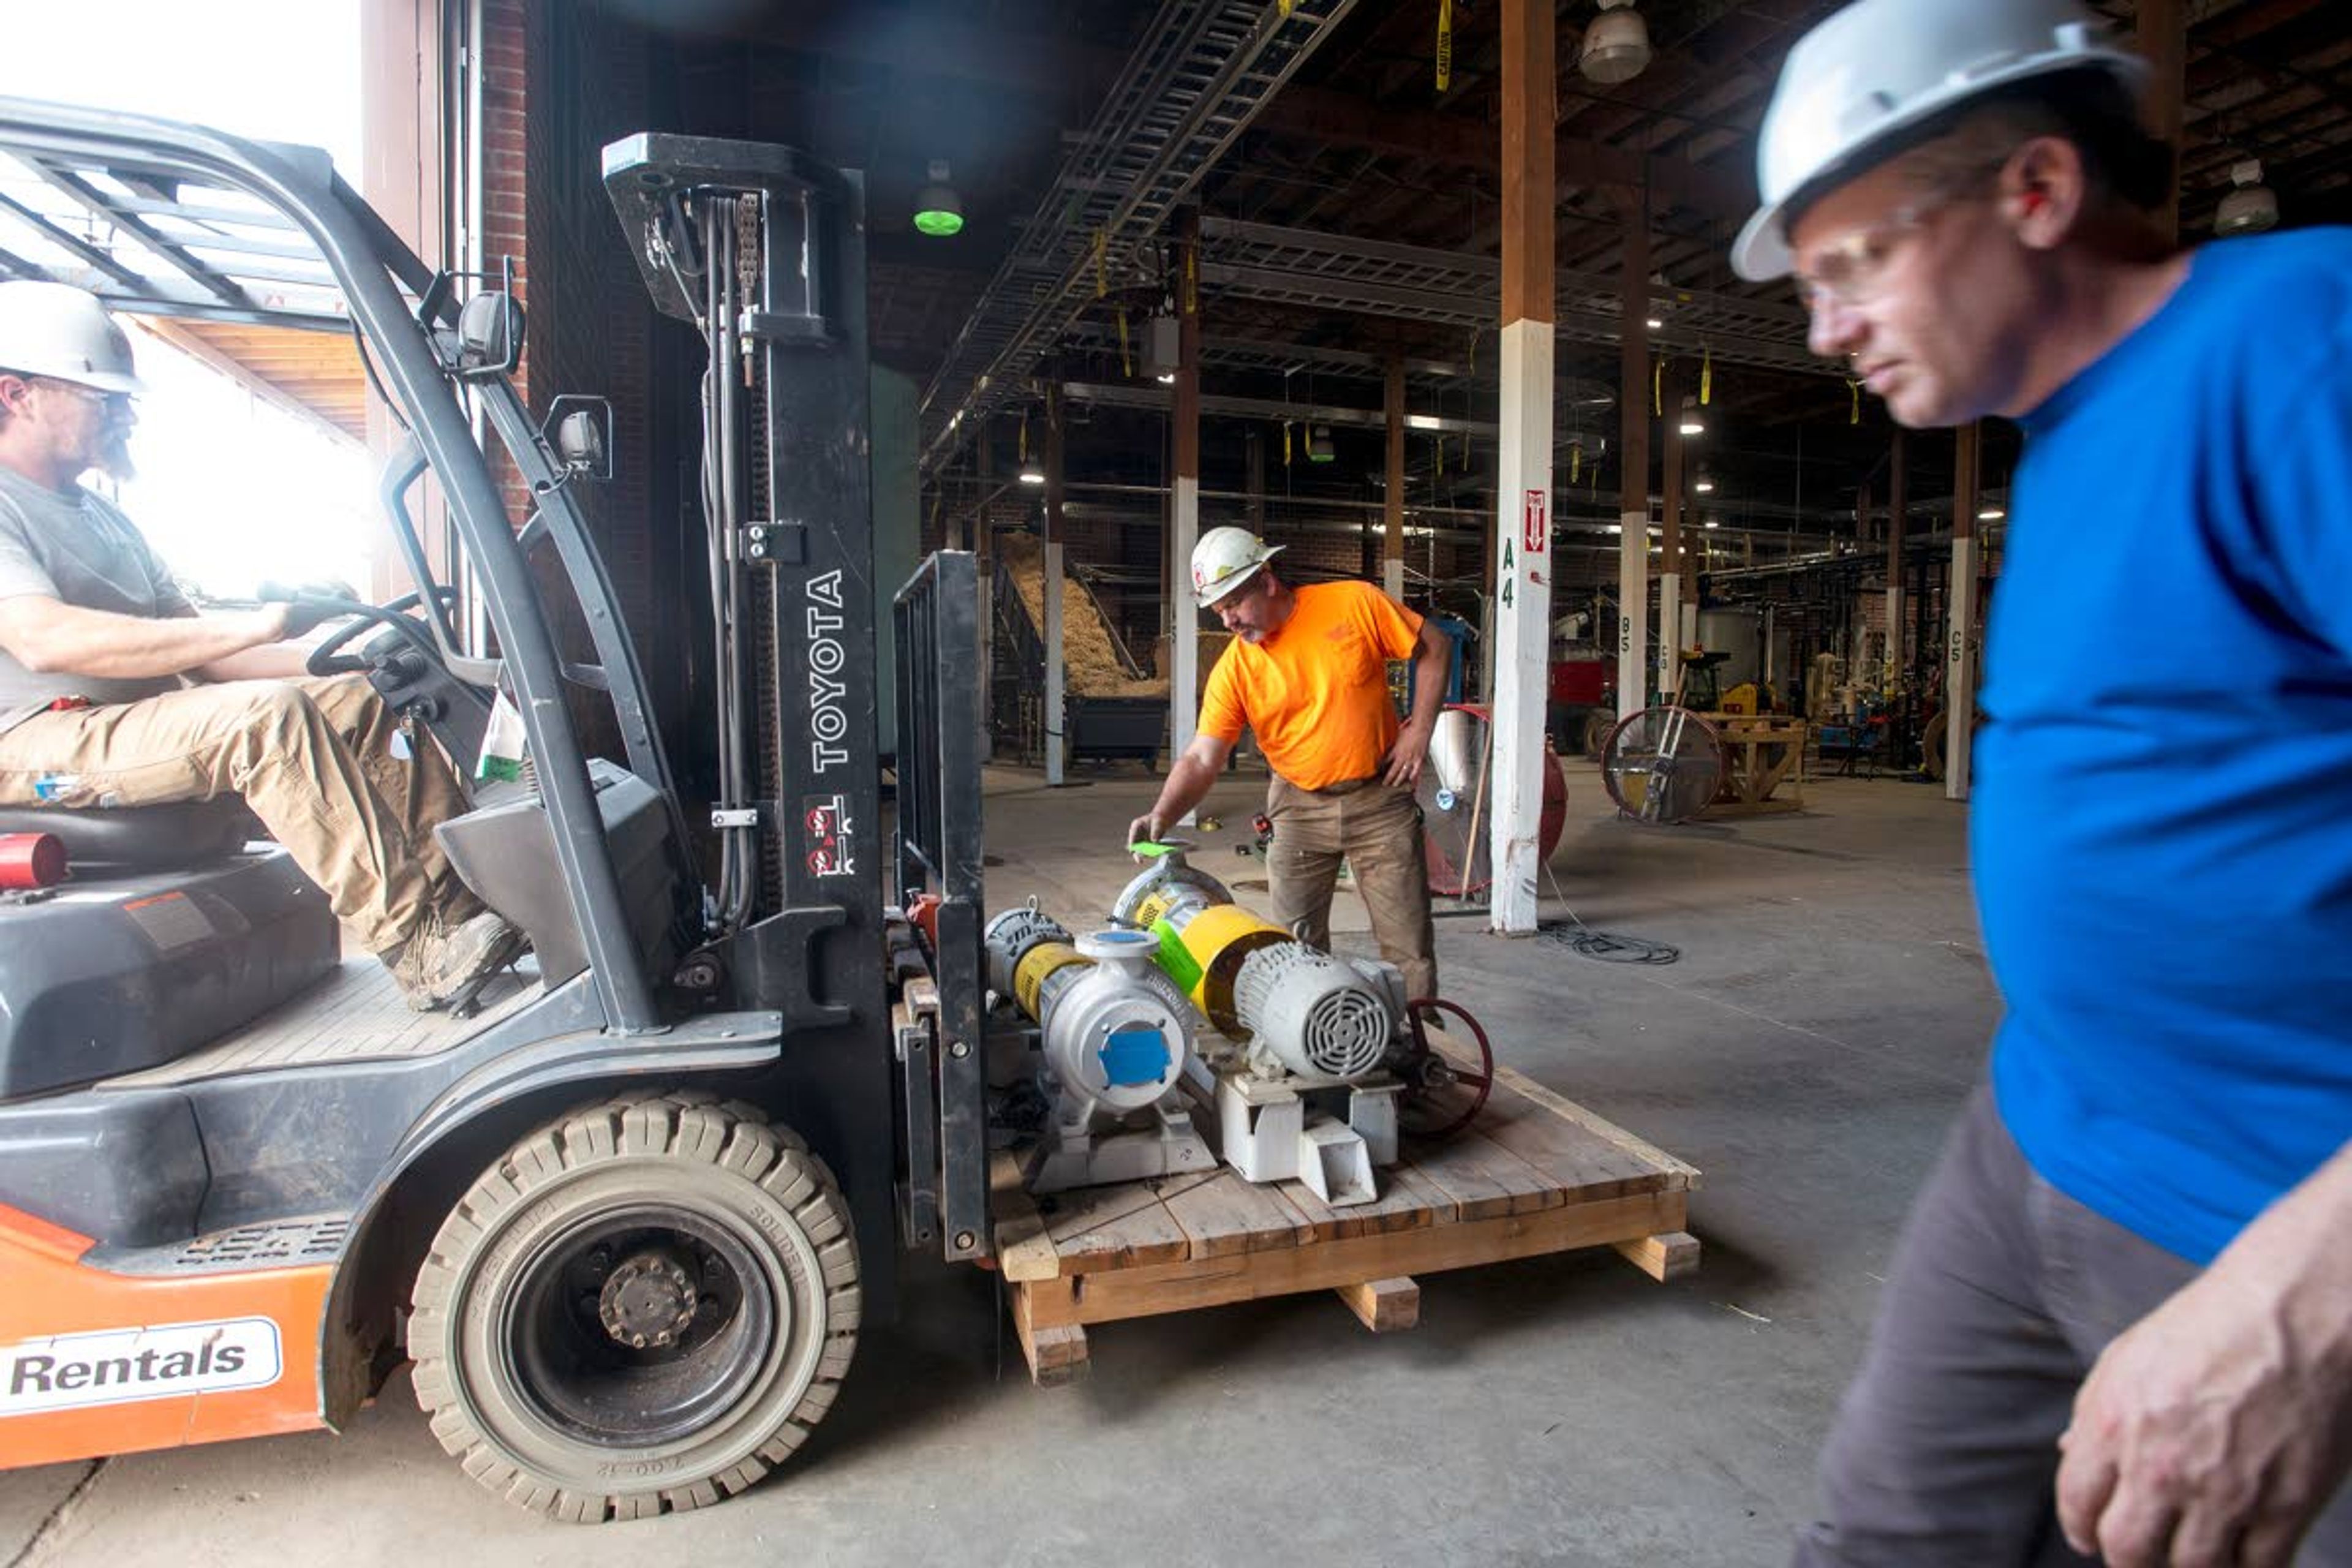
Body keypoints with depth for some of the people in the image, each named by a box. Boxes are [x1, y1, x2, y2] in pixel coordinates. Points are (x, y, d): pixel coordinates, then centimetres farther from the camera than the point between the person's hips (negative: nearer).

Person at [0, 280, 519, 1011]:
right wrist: (252, 626, -28)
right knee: (267, 715, -33)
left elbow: (198, 654, 18)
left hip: (143, 718, 9)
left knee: (365, 697, -6)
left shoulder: (102, 515, 24)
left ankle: (457, 901, -17)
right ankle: (419, 951, -38)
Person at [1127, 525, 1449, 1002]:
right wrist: (1161, 815, -30)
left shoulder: (1357, 603, -11)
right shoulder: (1234, 669, -9)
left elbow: (1432, 647, 0)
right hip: (1299, 809, 2)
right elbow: (1202, 758, -14)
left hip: (1379, 799, -1)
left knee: (1408, 944, 4)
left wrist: (1419, 731, -7)